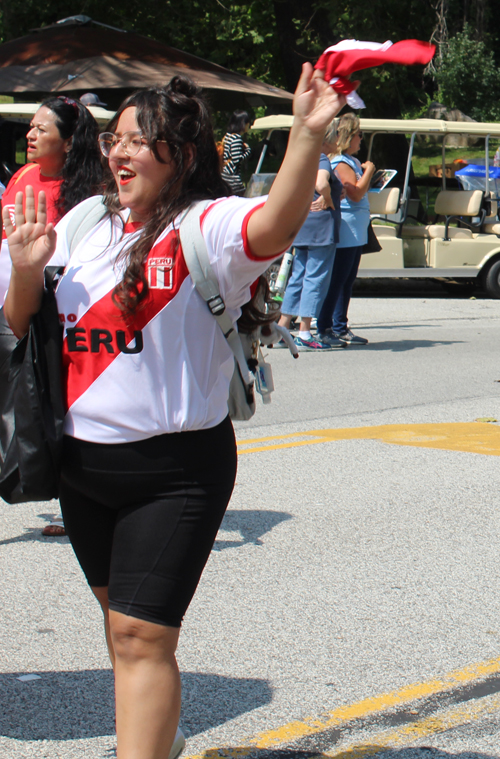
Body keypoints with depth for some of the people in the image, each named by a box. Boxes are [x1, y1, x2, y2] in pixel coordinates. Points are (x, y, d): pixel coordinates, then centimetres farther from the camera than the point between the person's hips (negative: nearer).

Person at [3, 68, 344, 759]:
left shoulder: (208, 228, -11)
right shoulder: (84, 225, 8)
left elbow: (275, 225, -34)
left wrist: (307, 136, -50)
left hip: (174, 468, -7)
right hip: (80, 461, 7)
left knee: (142, 637, -9)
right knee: (121, 620, 20)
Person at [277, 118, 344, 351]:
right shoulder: (321, 159, -13)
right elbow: (321, 184, -32)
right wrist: (328, 201, -15)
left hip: (301, 225, 9)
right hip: (321, 226, -9)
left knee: (298, 277, 13)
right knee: (316, 278, -4)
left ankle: (282, 329, 14)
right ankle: (304, 335, -5)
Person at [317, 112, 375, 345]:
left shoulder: (351, 161, 16)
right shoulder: (340, 163, -15)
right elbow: (356, 193, -22)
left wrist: (366, 172, 11)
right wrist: (368, 171, -12)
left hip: (356, 232, 10)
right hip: (346, 230, -10)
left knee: (347, 281, 13)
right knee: (337, 281, -8)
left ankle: (340, 327, 18)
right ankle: (325, 329, -5)